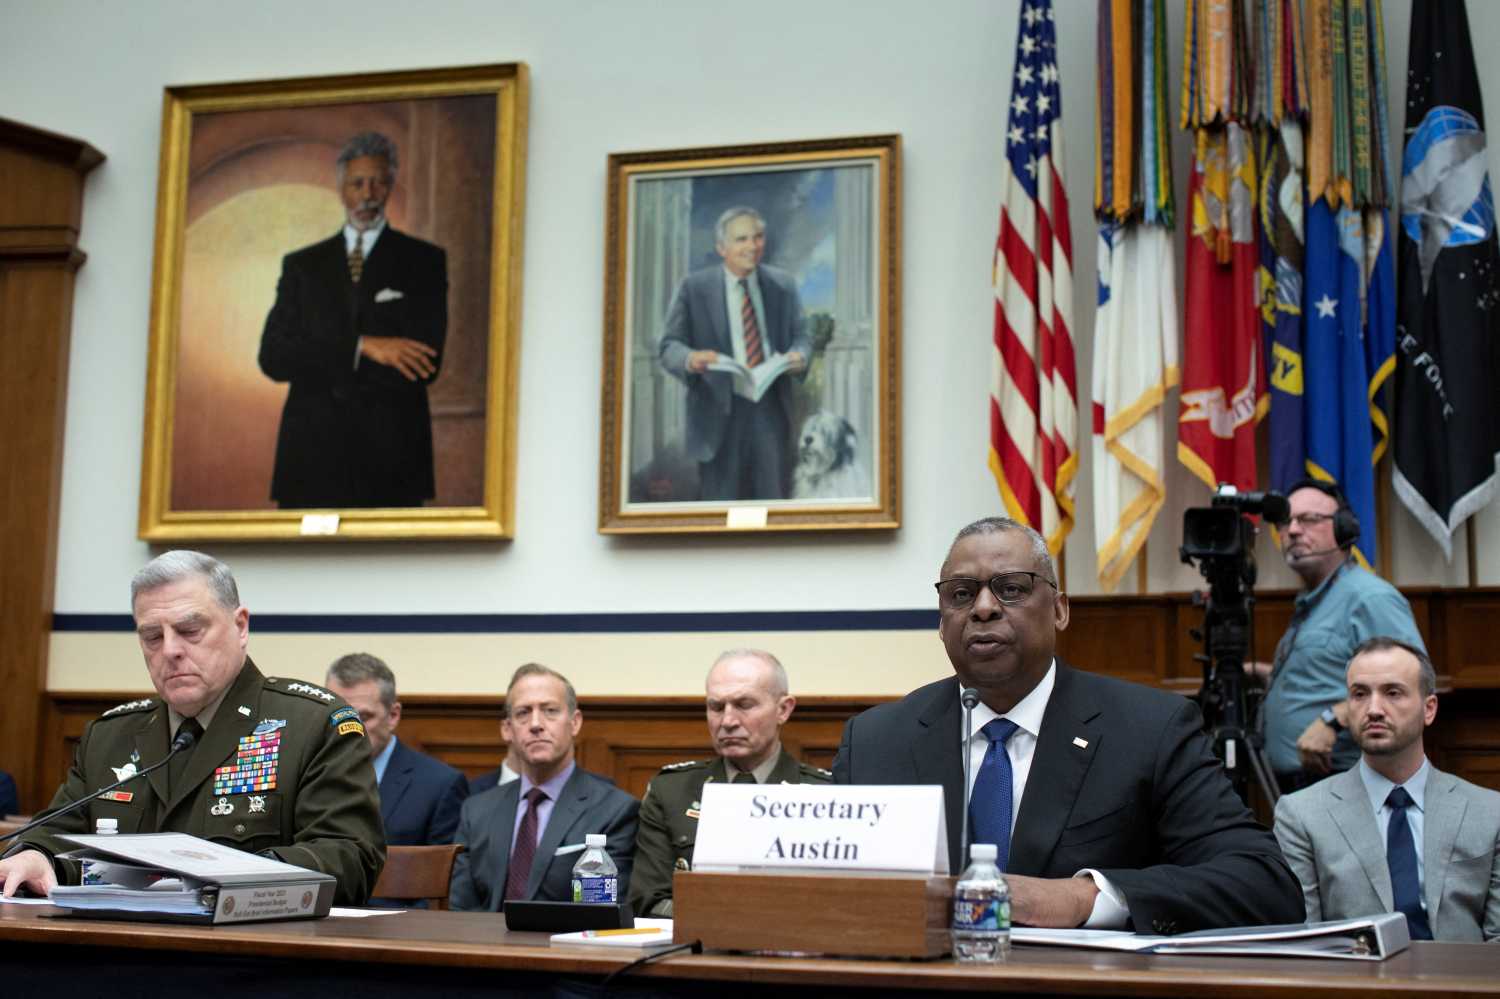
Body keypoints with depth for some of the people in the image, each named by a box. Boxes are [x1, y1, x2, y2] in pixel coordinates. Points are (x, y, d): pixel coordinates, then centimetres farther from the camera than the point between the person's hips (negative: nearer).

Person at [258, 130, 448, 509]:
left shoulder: (425, 261, 8)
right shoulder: (302, 265, 15)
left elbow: (425, 365, -5)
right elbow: (272, 357, 1)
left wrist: (321, 366, -4)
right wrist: (360, 347, -13)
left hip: (391, 464, -2)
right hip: (311, 459, 2)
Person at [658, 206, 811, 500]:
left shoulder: (783, 284, 9)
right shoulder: (693, 288, -1)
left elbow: (800, 335, 13)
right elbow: (668, 345, -2)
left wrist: (799, 355, -13)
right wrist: (690, 359, -26)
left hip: (772, 410, 3)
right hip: (719, 414, -2)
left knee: (774, 500, 7)